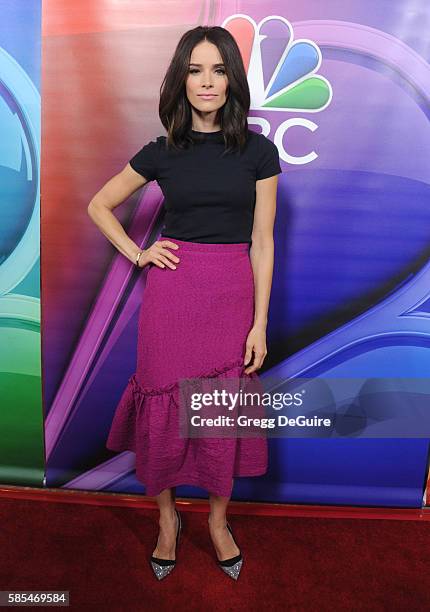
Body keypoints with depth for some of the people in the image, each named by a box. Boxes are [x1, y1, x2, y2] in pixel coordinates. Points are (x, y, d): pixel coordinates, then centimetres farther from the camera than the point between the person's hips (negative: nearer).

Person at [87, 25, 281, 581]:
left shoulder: (258, 151, 2)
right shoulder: (161, 152, 4)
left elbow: (261, 242, 0)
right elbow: (98, 206, 15)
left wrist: (261, 324, -3)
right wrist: (137, 253, 1)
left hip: (232, 294, 0)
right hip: (171, 291, 1)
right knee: (165, 407, 9)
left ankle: (218, 518, 35)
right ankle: (166, 517, 34)